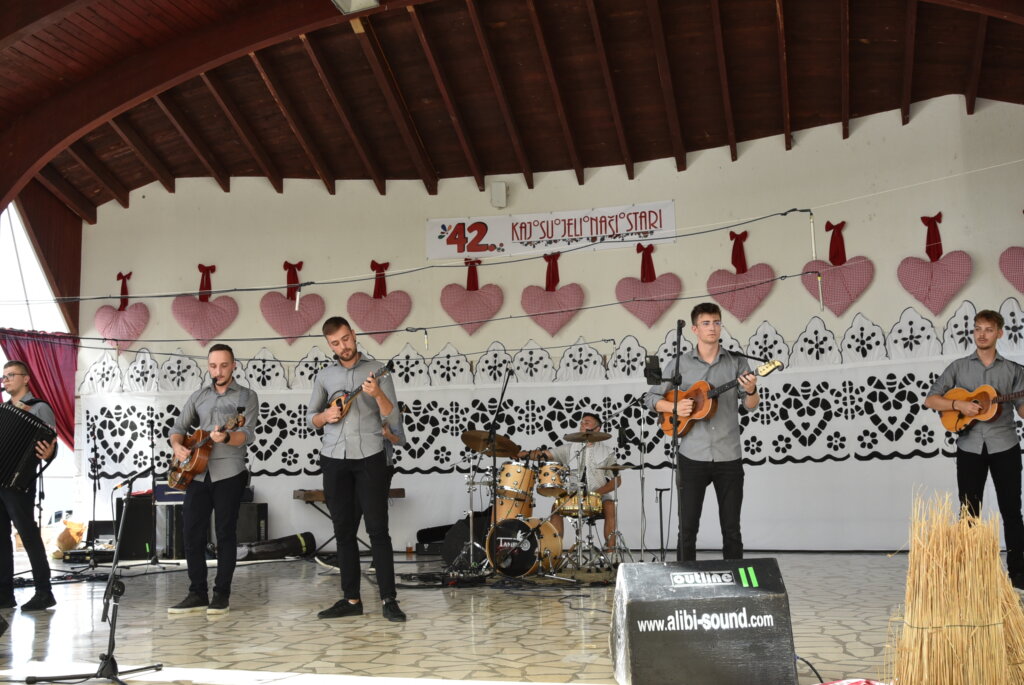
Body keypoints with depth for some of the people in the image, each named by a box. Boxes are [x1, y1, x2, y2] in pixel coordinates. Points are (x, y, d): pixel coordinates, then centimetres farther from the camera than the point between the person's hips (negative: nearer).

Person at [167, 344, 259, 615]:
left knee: (225, 533, -1)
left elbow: (247, 434, -11)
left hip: (229, 473, -4)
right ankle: (197, 594, 11)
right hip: (197, 472, 4)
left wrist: (225, 437, -31)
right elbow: (178, 427, 15)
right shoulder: (199, 396, 15)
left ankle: (222, 594, 8)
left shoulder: (247, 397, 2)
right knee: (191, 533, 2)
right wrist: (177, 446, -7)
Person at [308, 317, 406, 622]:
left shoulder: (377, 370, 3)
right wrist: (325, 416, -4)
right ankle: (351, 599, 13)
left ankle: (389, 599, -3)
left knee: (377, 528, -6)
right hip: (334, 460, 3)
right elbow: (312, 419, 18)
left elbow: (394, 422, -2)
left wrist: (377, 394, -20)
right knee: (344, 531, 6)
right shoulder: (324, 376, 12)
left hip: (369, 457, -3)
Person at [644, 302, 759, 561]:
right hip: (692, 457, 0)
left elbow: (750, 405, 0)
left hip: (729, 457, 1)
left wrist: (751, 392, -22)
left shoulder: (737, 363, 4)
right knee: (688, 528, 3)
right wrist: (674, 407, -11)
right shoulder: (680, 363, 4)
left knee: (732, 528, 7)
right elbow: (651, 398, 7)